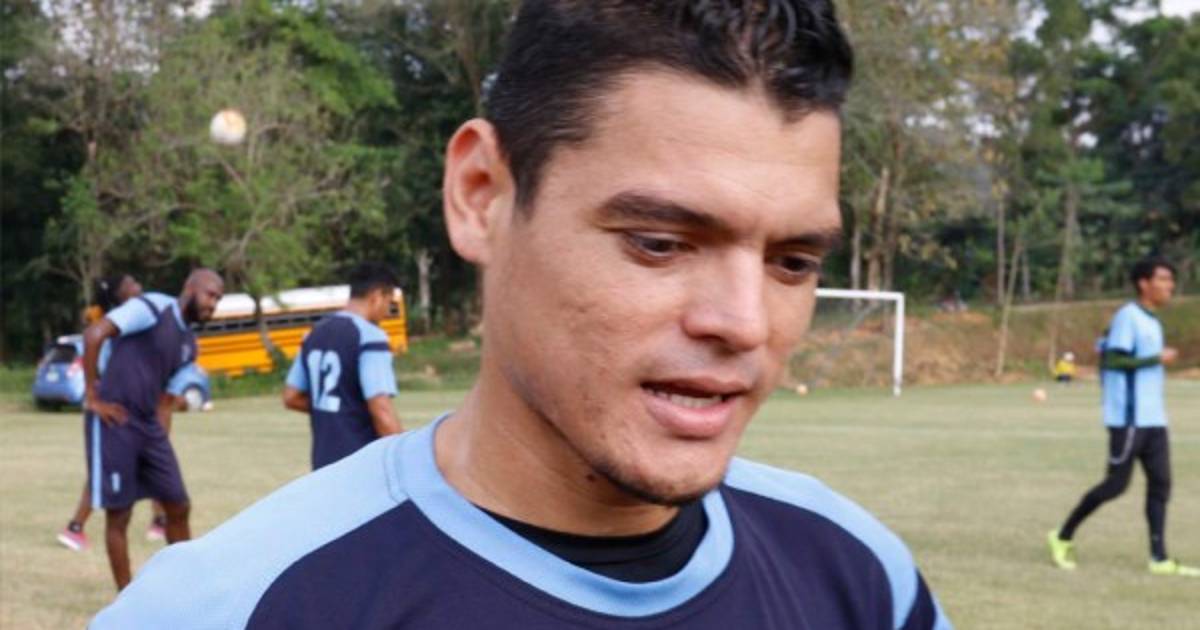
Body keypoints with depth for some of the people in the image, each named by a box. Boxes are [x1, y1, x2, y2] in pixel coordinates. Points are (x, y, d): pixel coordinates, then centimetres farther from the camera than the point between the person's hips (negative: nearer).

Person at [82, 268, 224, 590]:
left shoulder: (188, 345, 15)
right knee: (118, 514, 0)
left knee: (178, 506, 9)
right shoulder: (152, 308, -10)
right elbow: (94, 334, -19)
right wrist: (92, 397, -16)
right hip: (115, 423, -8)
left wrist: (161, 443, 12)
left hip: (150, 426, 8)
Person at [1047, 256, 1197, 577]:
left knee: (1160, 483, 3)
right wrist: (1157, 359, -17)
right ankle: (1063, 536, 10)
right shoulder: (1127, 316, -11)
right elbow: (1113, 360, -19)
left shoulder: (1151, 321, 17)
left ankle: (1159, 559, 3)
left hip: (1153, 419, 9)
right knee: (1116, 484, -4)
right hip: (1129, 418, -9)